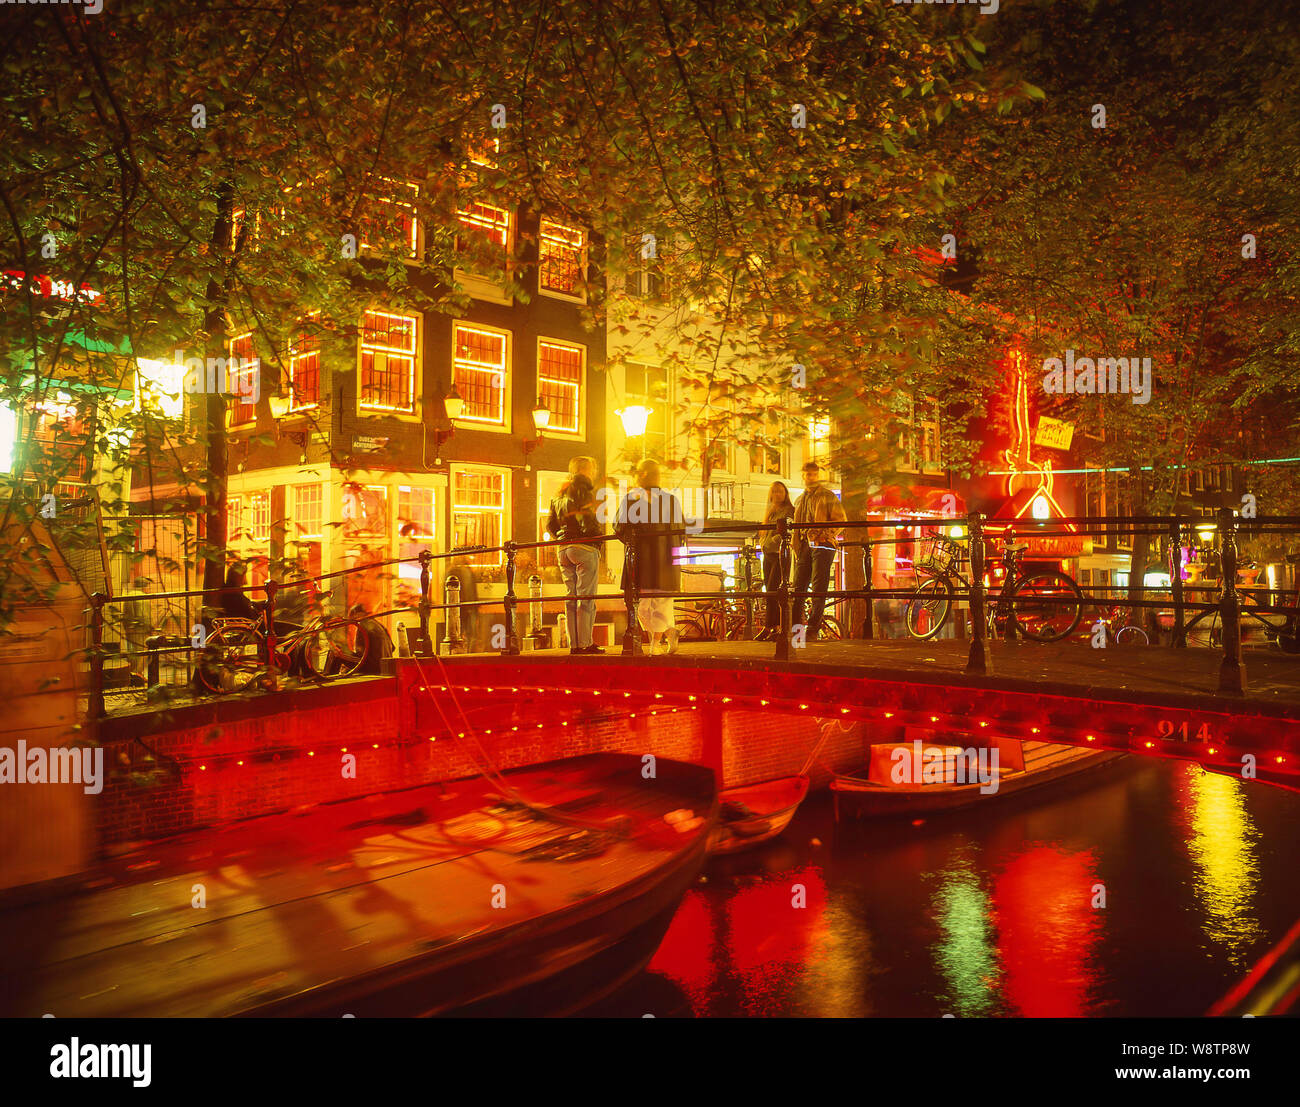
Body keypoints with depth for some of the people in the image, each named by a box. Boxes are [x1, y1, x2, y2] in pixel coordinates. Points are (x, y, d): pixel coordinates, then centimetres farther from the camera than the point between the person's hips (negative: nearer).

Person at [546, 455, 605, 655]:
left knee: (571, 598, 8)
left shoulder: (558, 494, 18)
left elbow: (550, 524, 16)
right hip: (584, 548, -7)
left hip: (562, 549, 8)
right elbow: (585, 517, -18)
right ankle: (585, 643, -7)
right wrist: (596, 535, -7)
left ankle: (573, 644, 7)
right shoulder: (582, 489, -5)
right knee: (586, 598, -5)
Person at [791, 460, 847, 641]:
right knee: (798, 586, 3)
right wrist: (796, 547, 17)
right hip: (805, 545, 6)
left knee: (819, 588, -7)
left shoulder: (828, 496, 2)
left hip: (822, 544, -6)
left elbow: (841, 520, -4)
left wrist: (824, 533, -18)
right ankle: (795, 625, 9)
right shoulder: (800, 500, 21)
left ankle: (812, 630, -5)